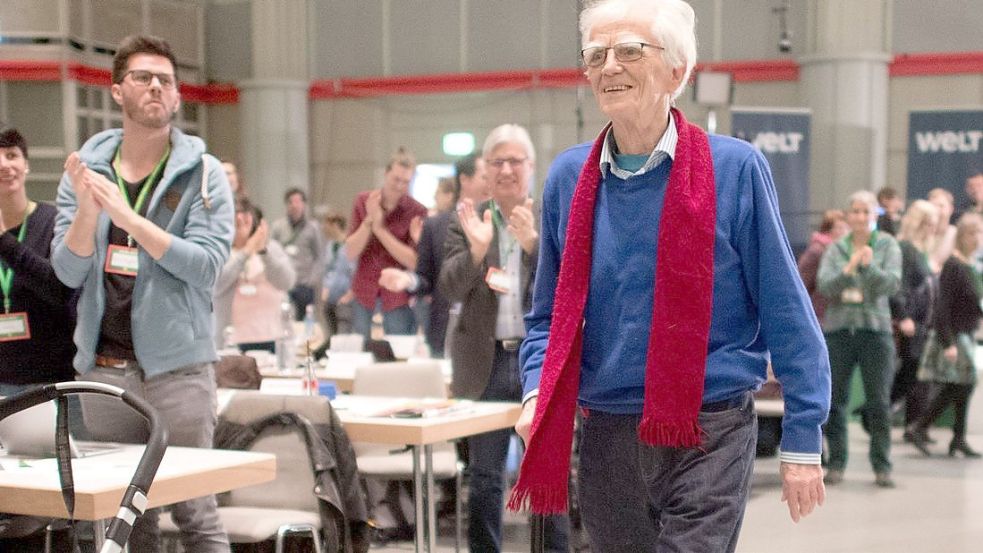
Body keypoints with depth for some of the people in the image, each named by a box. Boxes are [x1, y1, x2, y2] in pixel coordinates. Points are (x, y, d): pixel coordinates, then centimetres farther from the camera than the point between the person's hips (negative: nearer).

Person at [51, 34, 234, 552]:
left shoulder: (202, 173, -1)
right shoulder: (85, 167, 7)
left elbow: (206, 266, -13)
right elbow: (69, 271, 1)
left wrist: (128, 216, -20)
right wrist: (86, 208, -18)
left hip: (177, 363, -3)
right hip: (103, 365, 3)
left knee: (194, 511, 0)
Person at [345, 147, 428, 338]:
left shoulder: (417, 212, -9)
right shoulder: (363, 201, 1)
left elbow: (414, 262, -14)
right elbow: (351, 254, -2)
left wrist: (380, 229, -18)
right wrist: (369, 220, -16)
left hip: (399, 299, -3)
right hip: (364, 295, 3)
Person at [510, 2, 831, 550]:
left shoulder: (734, 169, -8)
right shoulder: (568, 177, 4)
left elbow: (787, 316, -4)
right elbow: (550, 315, 14)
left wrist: (803, 443, -4)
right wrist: (538, 394, -4)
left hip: (708, 440, -4)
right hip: (605, 439, 4)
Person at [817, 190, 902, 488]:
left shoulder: (887, 246, 5)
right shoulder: (835, 249, 7)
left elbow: (892, 284, -8)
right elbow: (824, 286, -5)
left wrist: (869, 266, -23)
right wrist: (849, 268, -19)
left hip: (875, 329, -1)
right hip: (838, 328, 2)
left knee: (879, 401, -3)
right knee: (835, 399, 4)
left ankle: (882, 465, 4)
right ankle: (836, 463, 14)